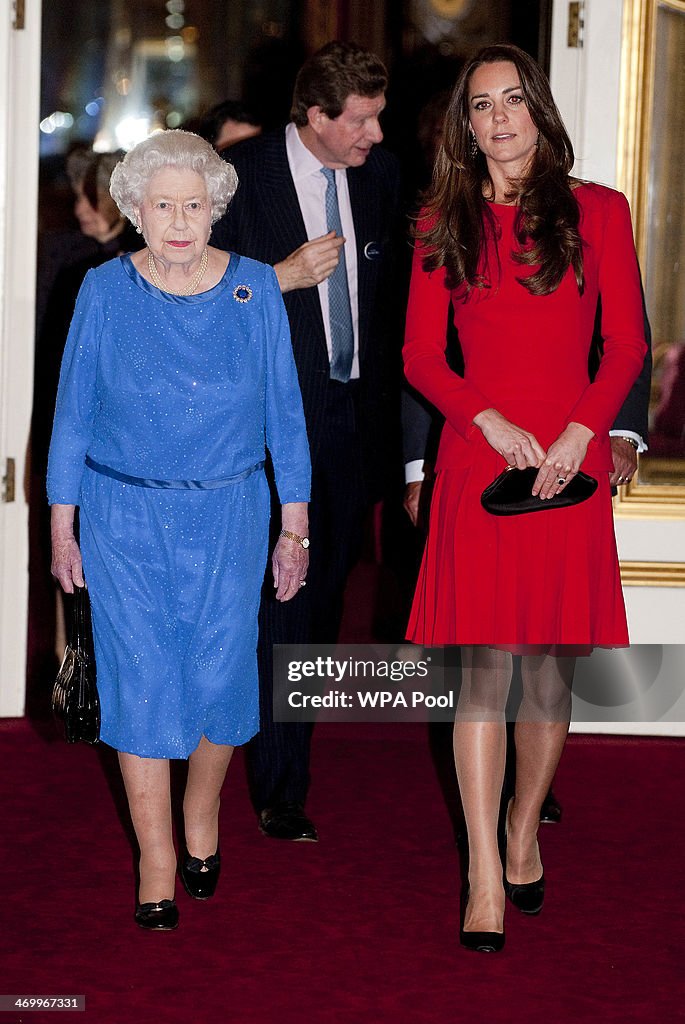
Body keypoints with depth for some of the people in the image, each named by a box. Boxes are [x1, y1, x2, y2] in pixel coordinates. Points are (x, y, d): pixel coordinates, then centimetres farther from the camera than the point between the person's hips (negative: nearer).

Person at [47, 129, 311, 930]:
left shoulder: (256, 292, -3)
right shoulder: (105, 292, -4)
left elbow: (283, 412, 3)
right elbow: (73, 412, 2)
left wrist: (295, 527, 4)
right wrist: (62, 525, 3)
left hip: (228, 517, 1)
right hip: (125, 518, -1)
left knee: (220, 675, 4)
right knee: (142, 680, -1)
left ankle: (202, 813, 33)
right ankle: (157, 863, 11)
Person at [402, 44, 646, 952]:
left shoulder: (597, 211, 6)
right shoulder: (444, 221, 9)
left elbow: (627, 346, 3)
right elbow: (420, 355, 6)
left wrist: (581, 433, -11)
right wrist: (490, 421, -9)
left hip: (570, 455, 0)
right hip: (477, 453, 0)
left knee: (552, 663, 5)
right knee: (483, 664, -5)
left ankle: (523, 836, 23)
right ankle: (485, 878, -3)